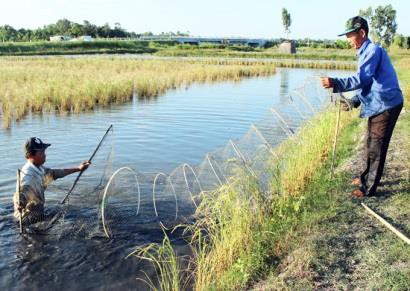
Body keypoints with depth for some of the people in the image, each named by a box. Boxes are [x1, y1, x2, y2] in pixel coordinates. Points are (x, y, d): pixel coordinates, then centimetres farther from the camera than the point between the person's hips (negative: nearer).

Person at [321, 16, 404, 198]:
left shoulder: (373, 50, -16)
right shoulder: (366, 52, 16)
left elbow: (362, 79, -28)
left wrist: (336, 83, -36)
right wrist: (353, 102, 8)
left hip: (385, 105, -10)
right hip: (378, 106, 10)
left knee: (376, 147, -4)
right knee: (370, 145, 21)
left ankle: (369, 188, 5)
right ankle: (366, 177, 36)